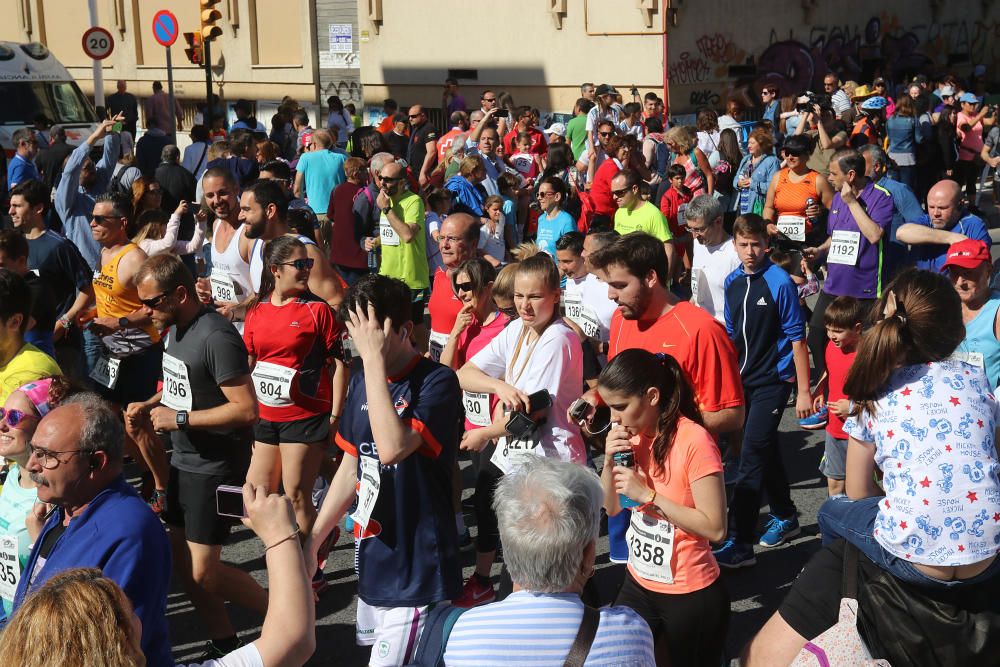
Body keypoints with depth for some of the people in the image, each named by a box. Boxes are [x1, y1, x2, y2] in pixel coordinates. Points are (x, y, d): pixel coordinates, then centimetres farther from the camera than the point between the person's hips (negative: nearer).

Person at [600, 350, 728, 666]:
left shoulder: (695, 441, -23)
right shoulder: (632, 435, -1)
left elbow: (715, 528, -23)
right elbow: (612, 508, 7)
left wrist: (648, 495, -25)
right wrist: (610, 463, -11)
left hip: (690, 596, -6)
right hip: (638, 584, 7)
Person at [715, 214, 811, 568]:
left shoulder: (780, 282, -15)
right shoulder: (733, 282, 4)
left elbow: (797, 339, -12)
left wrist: (803, 391, -12)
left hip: (773, 381, -6)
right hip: (744, 379, 7)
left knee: (752, 458, -11)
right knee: (765, 450, 18)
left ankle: (739, 545, -9)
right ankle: (785, 517, 37)